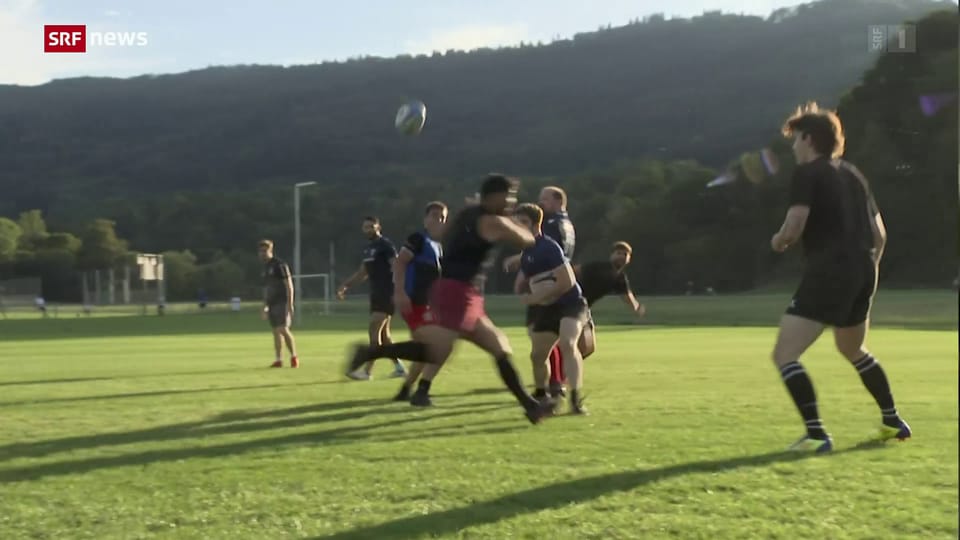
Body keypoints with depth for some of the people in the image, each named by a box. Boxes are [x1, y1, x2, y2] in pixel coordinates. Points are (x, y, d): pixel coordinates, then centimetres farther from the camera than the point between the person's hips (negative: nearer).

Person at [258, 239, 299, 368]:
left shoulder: (279, 265, -8)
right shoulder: (266, 268, 16)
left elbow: (289, 284, -11)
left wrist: (290, 304, -17)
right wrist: (265, 307, 21)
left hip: (282, 303, -8)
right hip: (272, 304, 8)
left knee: (283, 329, -14)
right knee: (276, 331, 6)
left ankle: (294, 356, -3)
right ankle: (279, 360, 7)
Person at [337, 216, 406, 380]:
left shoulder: (385, 245, -10)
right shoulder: (368, 248, 15)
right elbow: (362, 272, 24)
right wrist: (346, 285, 16)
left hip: (386, 294, -9)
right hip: (376, 294, 9)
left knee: (374, 330, -13)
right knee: (383, 333, 11)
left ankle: (367, 370, -13)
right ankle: (399, 367, 20)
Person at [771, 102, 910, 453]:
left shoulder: (807, 173, -5)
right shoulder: (853, 174, 18)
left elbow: (794, 227, -17)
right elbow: (879, 234, 19)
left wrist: (778, 242, 4)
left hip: (828, 273, -8)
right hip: (862, 272, 8)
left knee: (784, 355, -7)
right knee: (853, 350, 30)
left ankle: (816, 434, -16)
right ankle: (893, 422, 38)